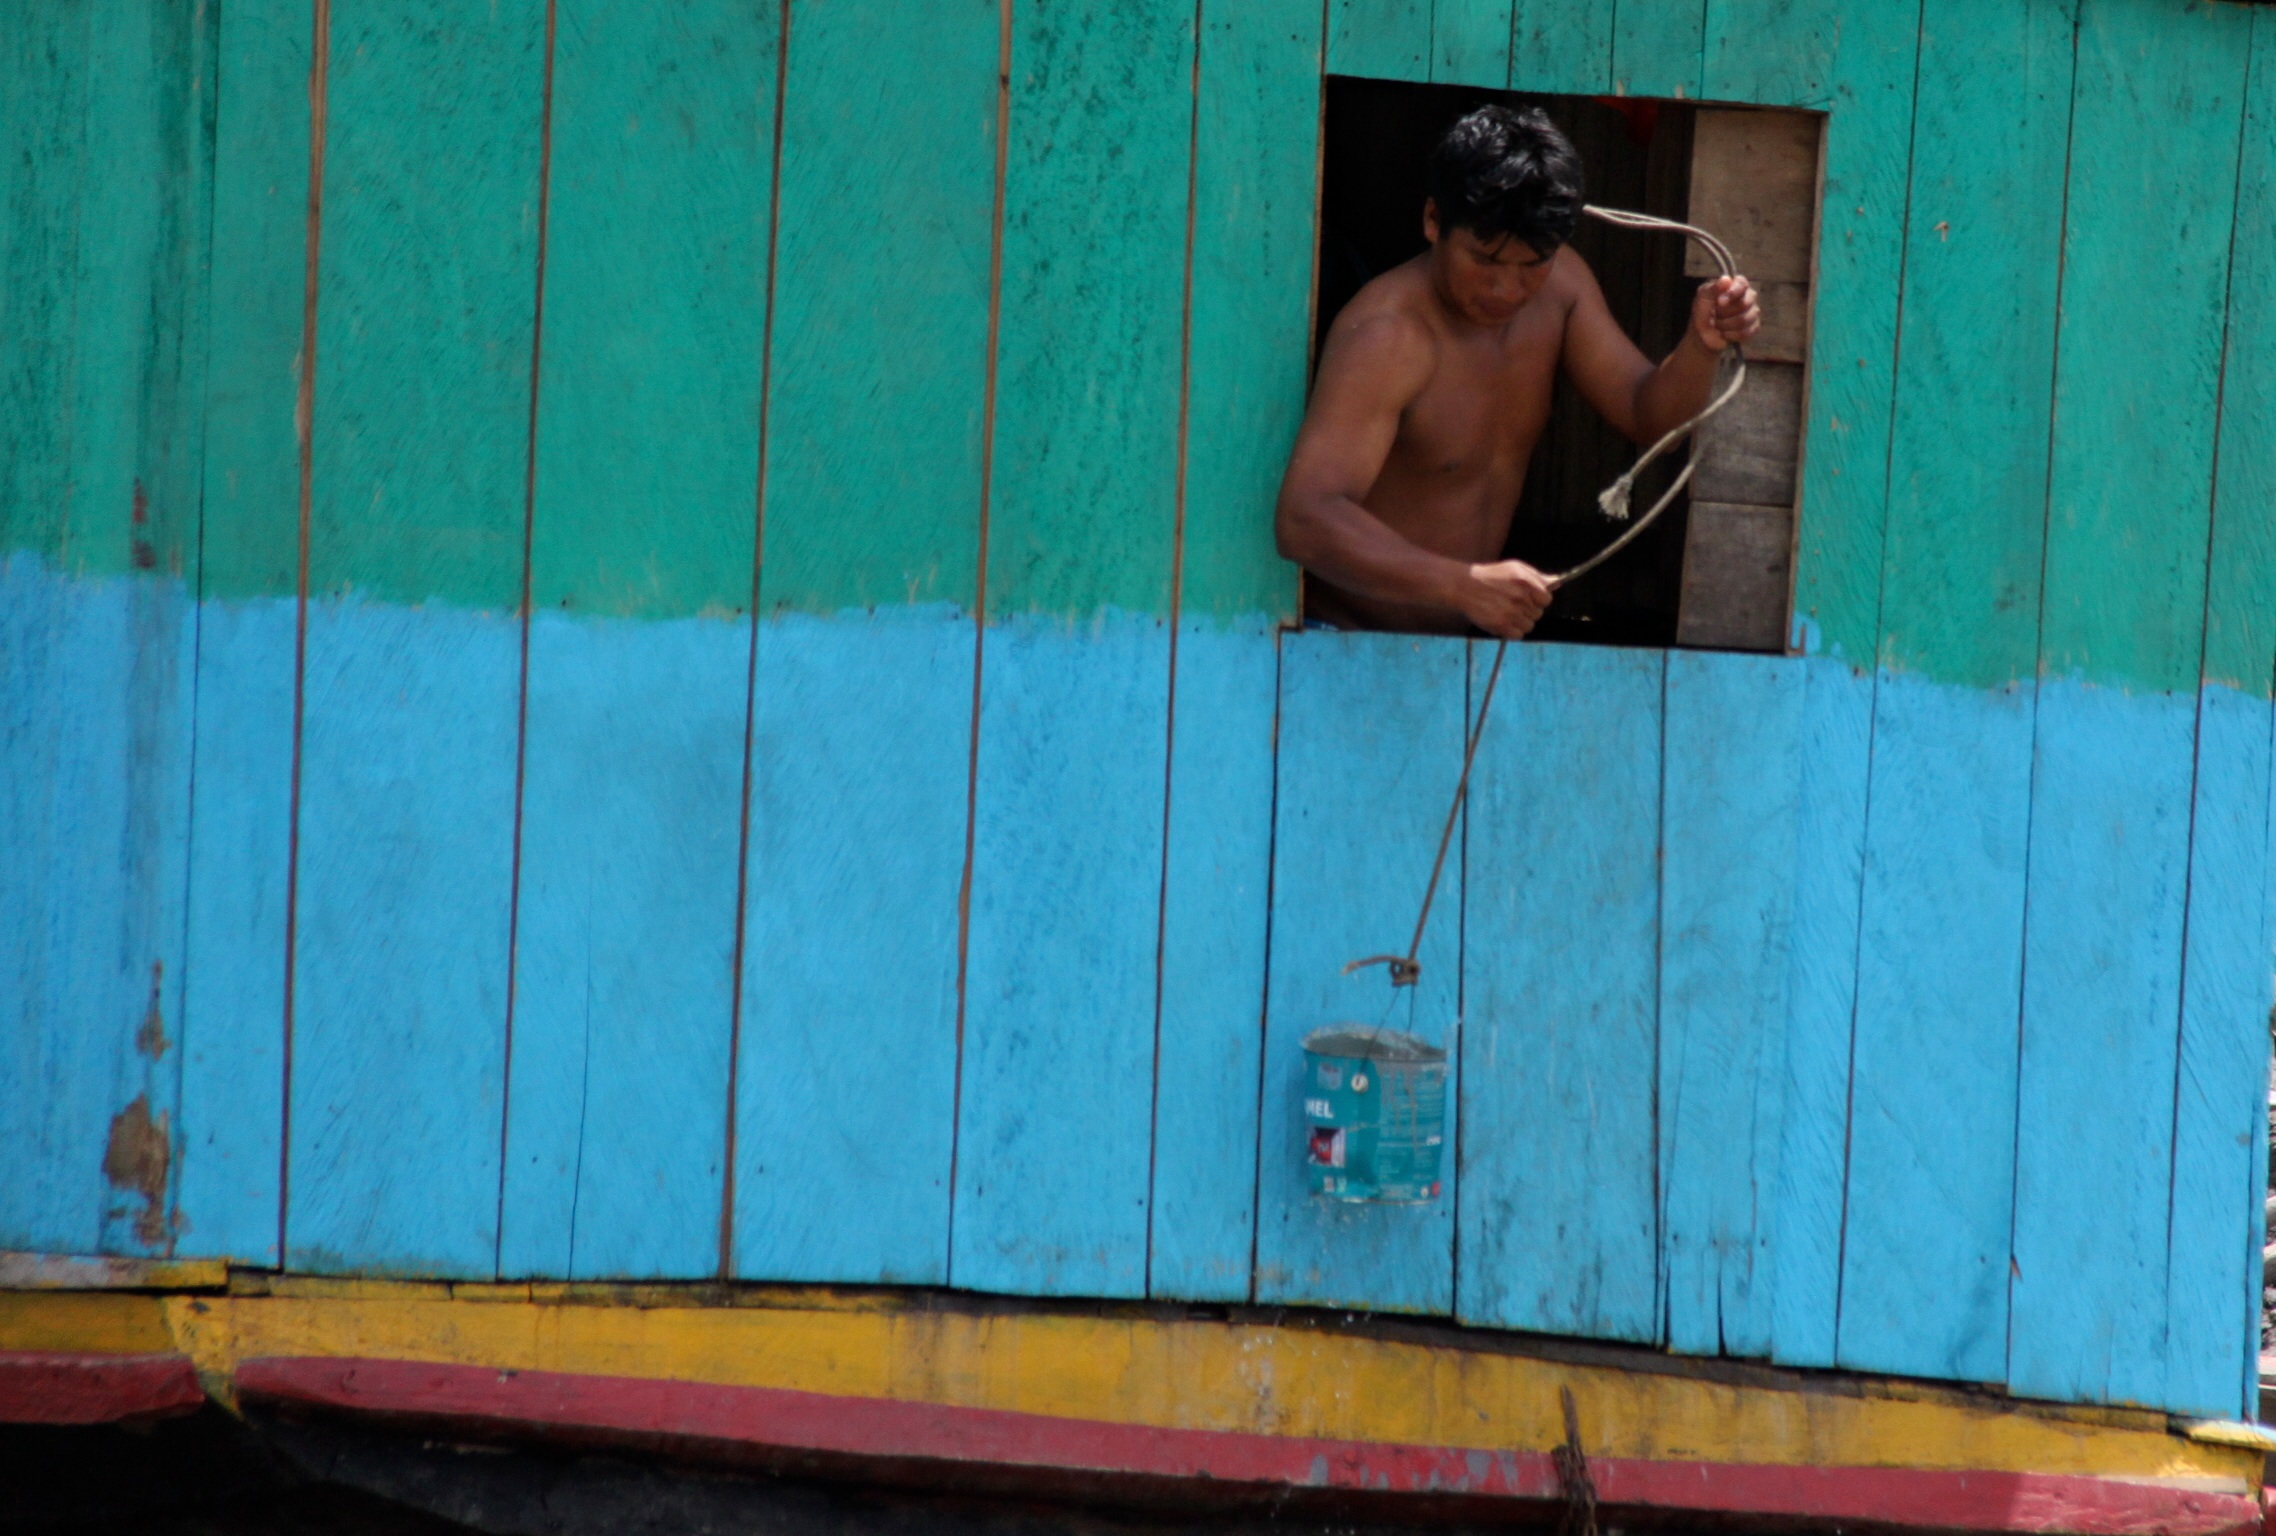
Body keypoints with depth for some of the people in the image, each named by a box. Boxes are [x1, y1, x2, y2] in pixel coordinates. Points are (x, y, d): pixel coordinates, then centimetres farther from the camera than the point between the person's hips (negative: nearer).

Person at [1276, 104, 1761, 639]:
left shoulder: (1558, 281, 2)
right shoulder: (1386, 338, -23)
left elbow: (1647, 415, 5)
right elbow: (1304, 520, -33)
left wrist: (1702, 346, -17)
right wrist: (1462, 585, -45)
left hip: (1470, 636, 8)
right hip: (1350, 649, -8)